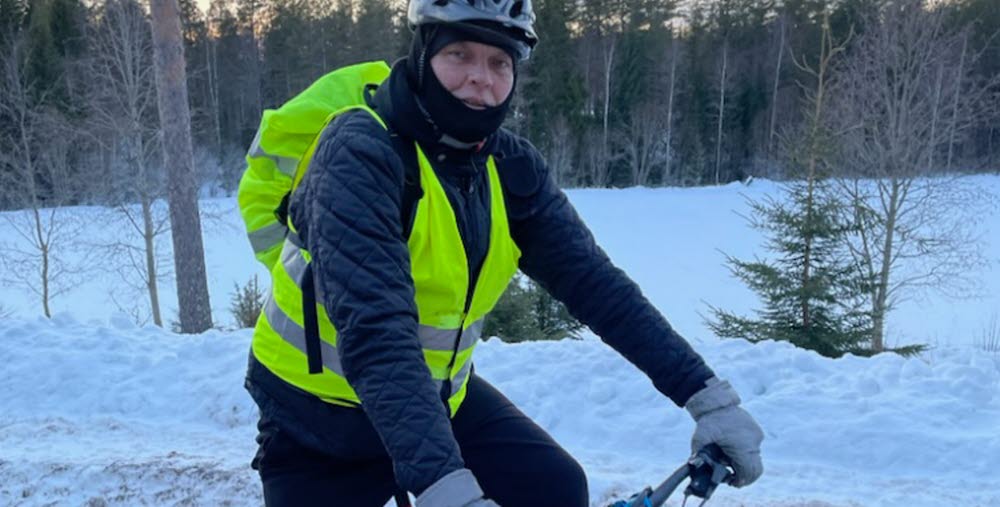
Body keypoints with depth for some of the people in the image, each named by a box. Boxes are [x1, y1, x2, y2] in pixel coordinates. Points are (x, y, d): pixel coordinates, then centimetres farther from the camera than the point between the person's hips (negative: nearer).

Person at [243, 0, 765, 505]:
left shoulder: (512, 169, -7)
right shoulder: (360, 151, -25)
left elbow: (594, 281, -11)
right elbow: (373, 328, -37)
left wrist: (704, 393, -20)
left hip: (439, 395, 5)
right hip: (320, 416, -4)